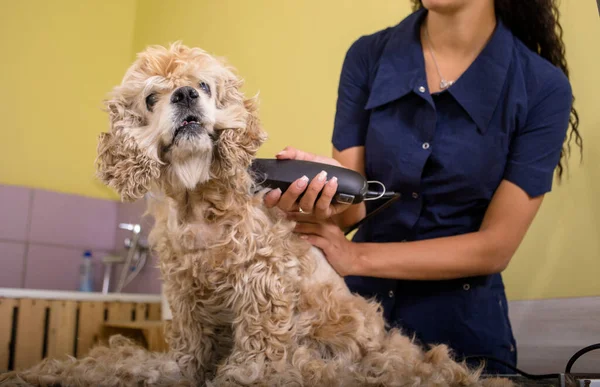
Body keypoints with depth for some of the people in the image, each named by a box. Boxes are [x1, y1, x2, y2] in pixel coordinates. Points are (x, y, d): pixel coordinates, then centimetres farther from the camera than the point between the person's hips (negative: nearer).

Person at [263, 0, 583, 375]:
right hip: (358, 307, 2)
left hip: (462, 327, -1)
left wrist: (357, 256, -22)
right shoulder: (368, 56, -8)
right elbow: (352, 203, -10)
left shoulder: (543, 88, -15)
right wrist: (323, 190, -33)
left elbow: (496, 247, -16)